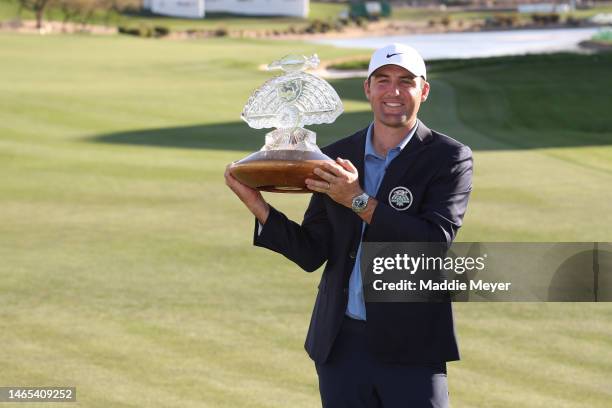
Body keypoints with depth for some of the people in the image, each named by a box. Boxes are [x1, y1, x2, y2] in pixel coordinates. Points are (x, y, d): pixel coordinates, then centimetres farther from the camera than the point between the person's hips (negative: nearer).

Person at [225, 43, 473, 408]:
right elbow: (312, 254, 6)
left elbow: (436, 242, -17)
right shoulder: (337, 158, 8)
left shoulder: (450, 158, -4)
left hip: (410, 348, -4)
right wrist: (257, 204, -6)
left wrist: (359, 201, -21)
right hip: (341, 344, 4)